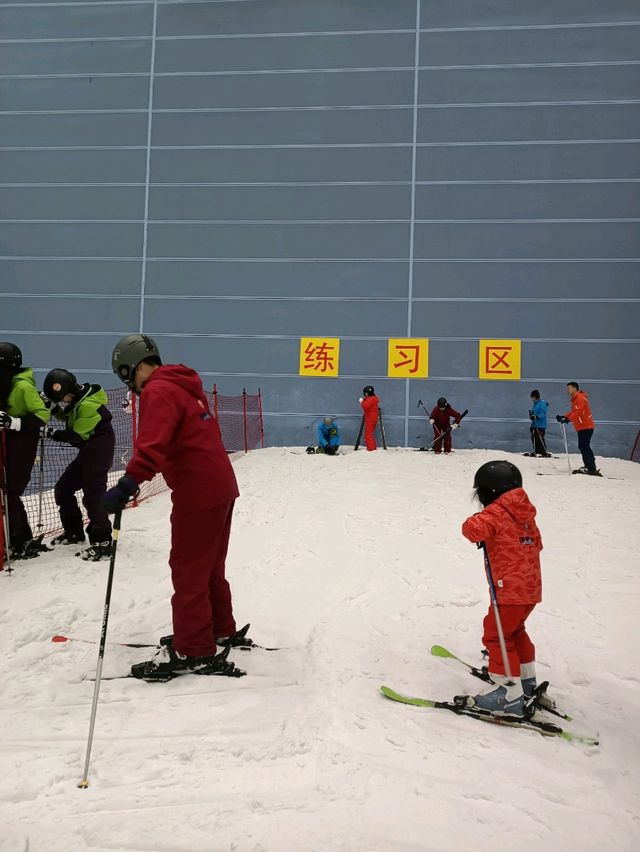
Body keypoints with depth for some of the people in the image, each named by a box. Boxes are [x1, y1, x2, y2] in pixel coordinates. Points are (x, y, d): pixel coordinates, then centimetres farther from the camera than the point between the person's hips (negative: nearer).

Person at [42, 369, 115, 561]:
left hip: (99, 452, -10)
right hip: (87, 452, 10)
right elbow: (66, 415, 18)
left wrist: (52, 433, -15)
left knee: (93, 495, -12)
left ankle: (102, 542, -6)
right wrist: (53, 407, 0)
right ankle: (74, 532, 26)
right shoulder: (76, 399, 3)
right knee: (63, 489, 14)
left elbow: (77, 436, -22)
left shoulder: (89, 406, -25)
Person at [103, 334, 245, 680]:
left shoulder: (158, 391, -13)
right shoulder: (185, 385, 16)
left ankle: (193, 651, 9)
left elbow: (152, 446, -28)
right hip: (220, 486, 10)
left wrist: (127, 485, -35)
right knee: (209, 567, 20)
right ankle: (221, 630, 32)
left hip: (198, 493, -10)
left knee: (188, 572, 1)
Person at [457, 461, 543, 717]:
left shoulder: (496, 512, -13)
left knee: (496, 635, -1)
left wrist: (474, 526, -8)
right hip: (531, 587, 9)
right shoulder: (525, 514, 12)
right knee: (514, 629, 26)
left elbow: (473, 528, -30)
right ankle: (527, 679, 39)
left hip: (510, 589, -9)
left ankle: (509, 692, -1)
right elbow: (537, 544, 24)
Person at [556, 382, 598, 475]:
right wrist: (563, 416, 10)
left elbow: (578, 412, -25)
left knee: (584, 447, -14)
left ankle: (592, 469, -16)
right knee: (582, 447, 14)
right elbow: (573, 412, 22)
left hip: (586, 426, -11)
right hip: (582, 427, 11)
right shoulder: (575, 399, 19)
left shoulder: (580, 398, -14)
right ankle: (588, 467, 22)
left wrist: (568, 419, -34)